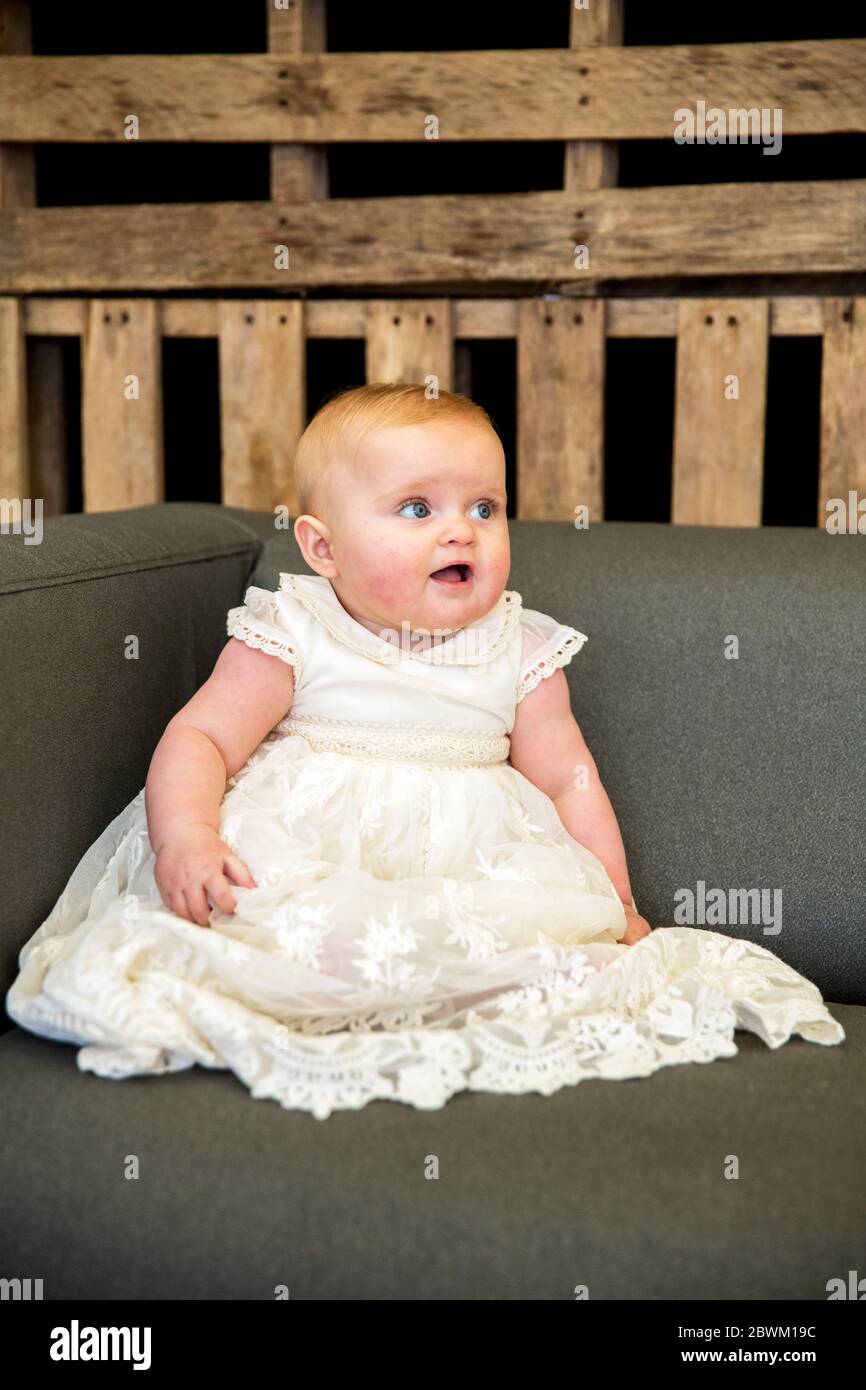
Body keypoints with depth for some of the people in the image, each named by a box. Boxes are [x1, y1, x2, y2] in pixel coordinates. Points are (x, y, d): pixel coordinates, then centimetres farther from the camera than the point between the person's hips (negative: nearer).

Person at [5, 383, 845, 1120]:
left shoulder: (517, 652, 9)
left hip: (469, 862, 2)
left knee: (567, 916, -23)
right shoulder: (292, 638, 1)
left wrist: (614, 899, 5)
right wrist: (185, 835, -20)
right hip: (302, 854, -2)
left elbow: (568, 780, 12)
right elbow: (200, 739, -1)